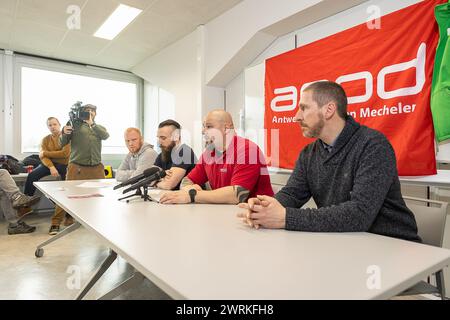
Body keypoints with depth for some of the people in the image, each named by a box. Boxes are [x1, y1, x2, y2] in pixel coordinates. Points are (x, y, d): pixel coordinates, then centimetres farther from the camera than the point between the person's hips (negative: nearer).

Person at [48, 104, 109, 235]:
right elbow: (62, 143, 4)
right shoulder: (75, 124, 10)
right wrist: (64, 133, -18)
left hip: (97, 167, 3)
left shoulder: (99, 127, 19)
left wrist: (91, 123, -15)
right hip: (77, 167, -2)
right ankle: (55, 223, 5)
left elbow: (106, 135, -5)